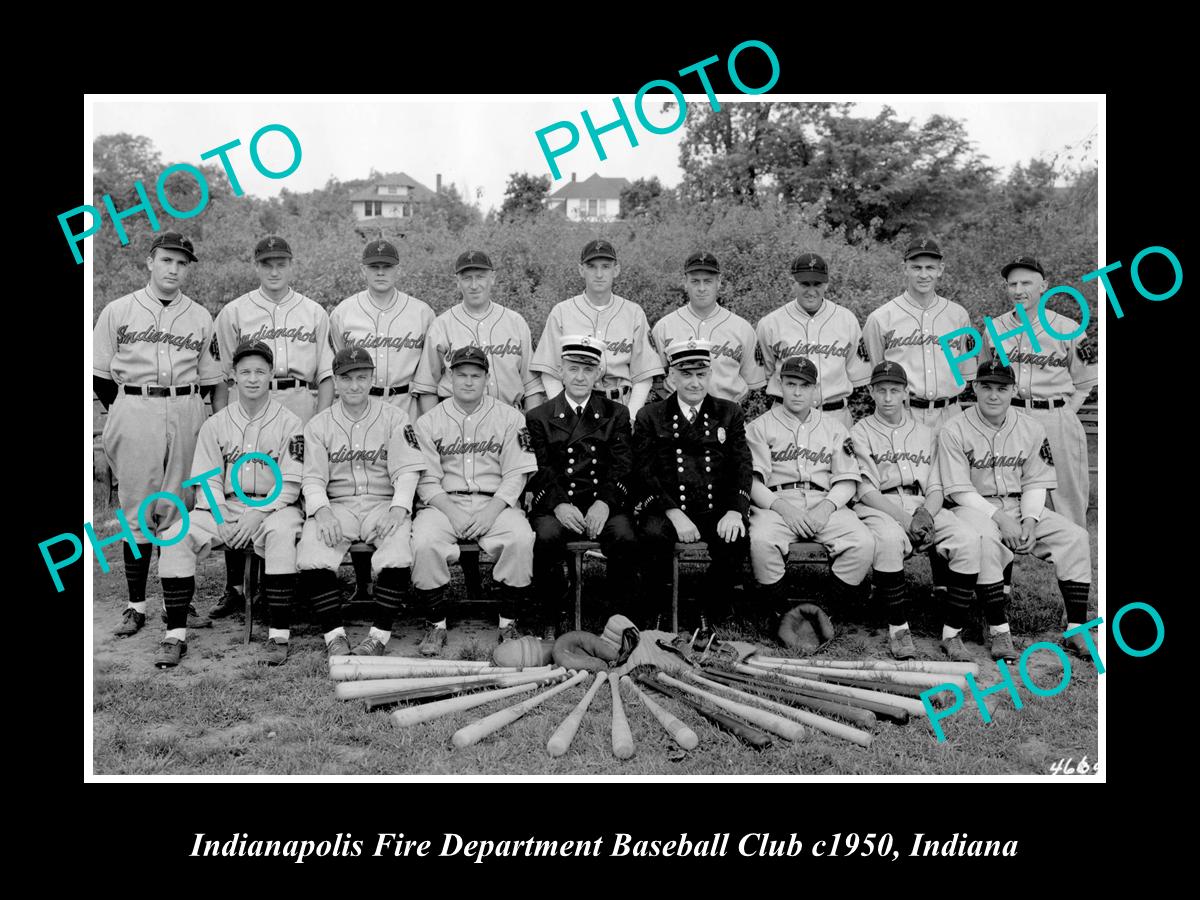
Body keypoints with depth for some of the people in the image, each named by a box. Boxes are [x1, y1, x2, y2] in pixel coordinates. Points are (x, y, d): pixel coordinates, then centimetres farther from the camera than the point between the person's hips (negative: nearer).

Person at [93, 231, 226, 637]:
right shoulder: (118, 311, 5)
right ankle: (136, 605, 7)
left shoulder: (200, 317, 10)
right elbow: (99, 374, 8)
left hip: (186, 413, 1)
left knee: (178, 508, 4)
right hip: (135, 410, -1)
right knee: (136, 509, 0)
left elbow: (213, 379, 11)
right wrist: (125, 413, 3)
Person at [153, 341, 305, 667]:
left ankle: (279, 634, -29)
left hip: (275, 505, -3)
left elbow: (290, 486, -6)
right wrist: (219, 519, -11)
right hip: (226, 507, 4)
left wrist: (258, 513, -19)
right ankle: (176, 635, -10)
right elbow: (208, 481, 6)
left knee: (281, 532, -36)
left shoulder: (289, 423, -2)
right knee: (175, 536, -19)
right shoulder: (216, 424, 8)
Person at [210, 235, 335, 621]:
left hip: (302, 406, 0)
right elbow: (225, 375, 12)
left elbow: (326, 373, 11)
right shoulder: (233, 313, 14)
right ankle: (234, 589, 4)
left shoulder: (315, 313, 16)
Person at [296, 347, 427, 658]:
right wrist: (322, 512, -16)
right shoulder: (318, 425, 11)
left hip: (384, 504, -1)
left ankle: (378, 635, -22)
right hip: (336, 506, 2)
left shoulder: (395, 418, 6)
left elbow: (406, 471, 0)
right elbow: (313, 478, 5)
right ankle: (334, 636, -20)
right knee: (311, 544, -28)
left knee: (398, 541, -32)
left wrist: (398, 509, -18)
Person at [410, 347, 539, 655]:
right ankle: (437, 624, -10)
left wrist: (491, 511, -12)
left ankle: (508, 623, -12)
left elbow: (516, 474, 2)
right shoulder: (428, 422, 9)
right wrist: (451, 513, -13)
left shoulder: (510, 418, 8)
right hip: (444, 502, 1)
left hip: (496, 503, 0)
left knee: (521, 539, -30)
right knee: (424, 543, -30)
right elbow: (426, 480, 3)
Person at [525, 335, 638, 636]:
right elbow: (540, 470, 2)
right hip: (556, 504, 0)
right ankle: (551, 623, -15)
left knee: (625, 538, -29)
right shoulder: (538, 417, 13)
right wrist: (559, 504, -17)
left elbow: (621, 466, 4)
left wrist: (604, 502, -14)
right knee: (547, 538, -32)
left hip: (604, 503, 1)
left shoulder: (616, 414, 16)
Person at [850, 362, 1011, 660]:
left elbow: (935, 488, 13)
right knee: (888, 539, -38)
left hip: (924, 508, 4)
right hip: (879, 509, -4)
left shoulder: (924, 434, 21)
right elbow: (866, 490, -4)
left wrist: (926, 513, -11)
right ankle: (898, 629, -23)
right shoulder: (861, 432, 8)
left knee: (969, 539, -24)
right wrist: (905, 520, -18)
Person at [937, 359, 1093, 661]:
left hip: (1020, 508, 5)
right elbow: (960, 491, -11)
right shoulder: (954, 431, -7)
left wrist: (1030, 521, -11)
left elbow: (1035, 483, 7)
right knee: (984, 541, -37)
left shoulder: (1031, 428, 6)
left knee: (1075, 537, -15)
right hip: (975, 508, -4)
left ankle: (1076, 630, -12)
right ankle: (999, 630, -27)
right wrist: (1000, 518, -20)